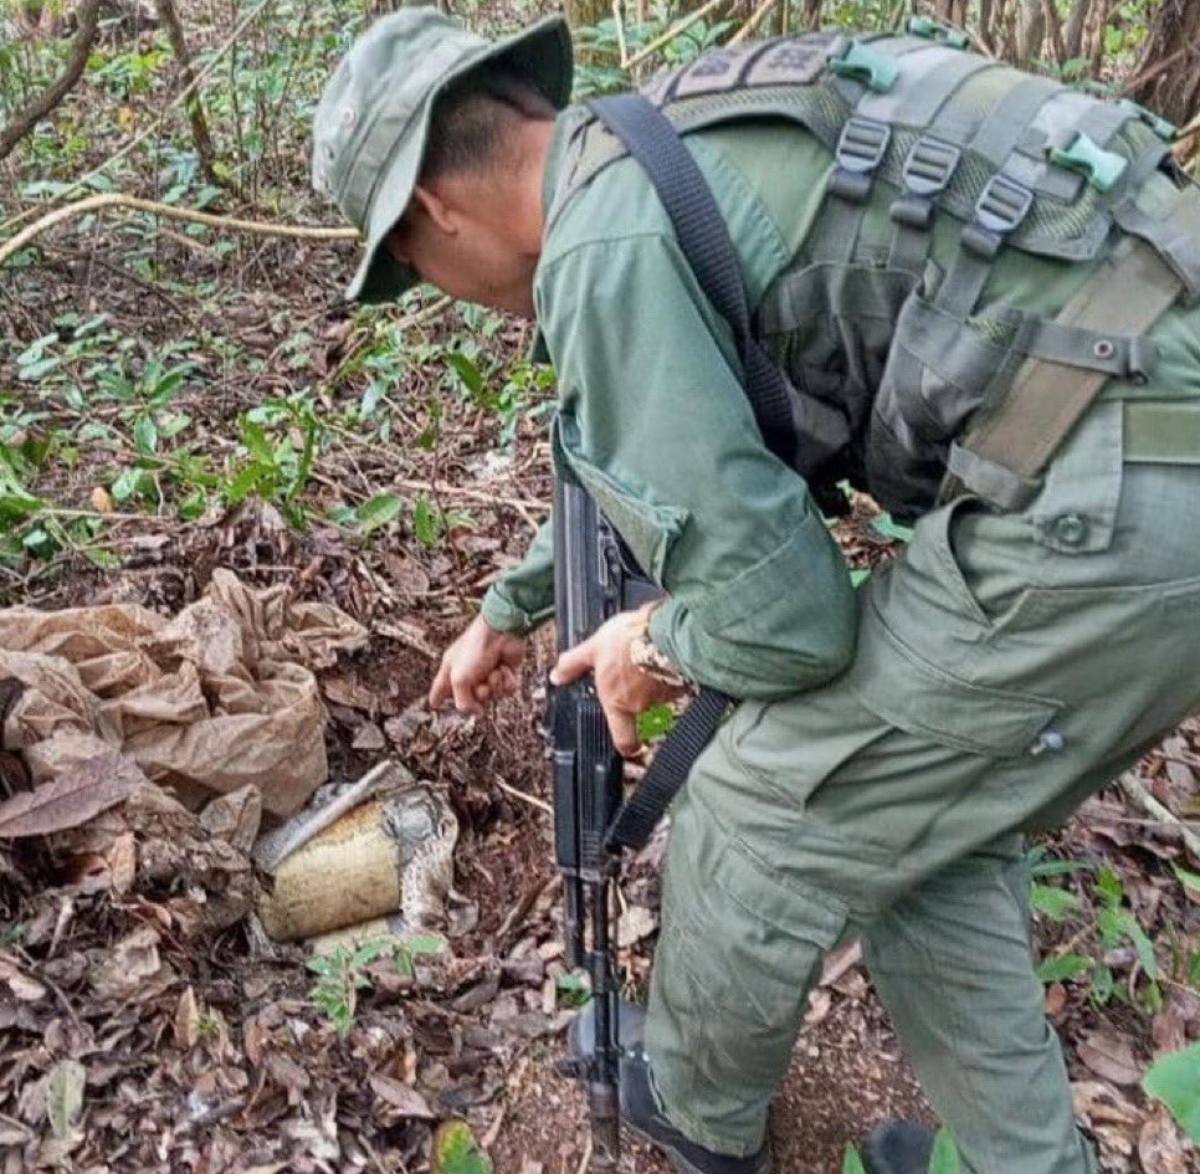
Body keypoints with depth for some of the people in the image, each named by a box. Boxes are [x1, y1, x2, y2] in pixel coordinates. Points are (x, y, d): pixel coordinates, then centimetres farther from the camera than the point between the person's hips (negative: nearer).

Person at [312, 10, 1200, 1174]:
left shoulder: (604, 244, -11)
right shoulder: (683, 156, 20)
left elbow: (774, 608, -15)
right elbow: (653, 444, 35)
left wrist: (656, 642, 9)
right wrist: (510, 607, 47)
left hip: (1102, 504, -10)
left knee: (759, 818, 9)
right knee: (925, 824, 24)